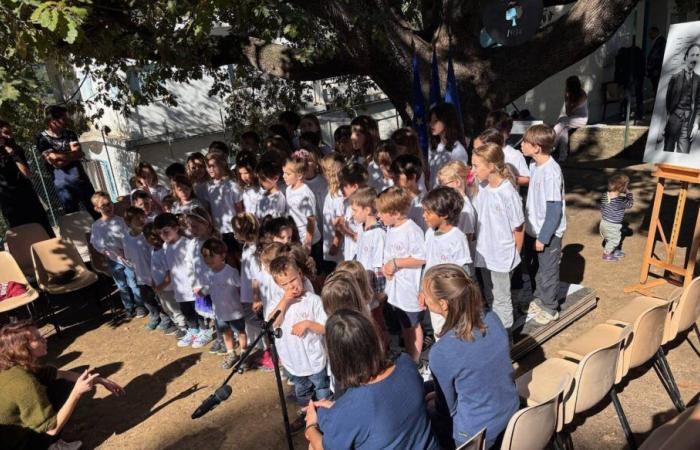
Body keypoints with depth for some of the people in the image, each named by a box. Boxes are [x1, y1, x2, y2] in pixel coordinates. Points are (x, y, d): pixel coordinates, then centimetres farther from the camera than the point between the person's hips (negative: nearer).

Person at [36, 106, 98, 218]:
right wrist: (72, 154, -5)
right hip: (63, 184, -4)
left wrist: (60, 156, -13)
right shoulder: (42, 139, -5)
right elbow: (54, 161, -14)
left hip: (81, 178, 4)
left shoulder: (70, 134, 10)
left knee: (97, 212, 7)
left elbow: (79, 153, -4)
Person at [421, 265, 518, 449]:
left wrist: (428, 405, 9)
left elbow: (447, 409, -13)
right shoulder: (492, 318, -13)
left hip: (478, 434, -6)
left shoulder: (441, 352, -30)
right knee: (433, 400, 24)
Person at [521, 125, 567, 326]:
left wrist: (543, 237, -19)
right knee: (534, 268, 20)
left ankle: (549, 309, 26)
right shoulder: (534, 165, 1)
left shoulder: (551, 172, -25)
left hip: (548, 233, -8)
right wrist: (529, 227, 15)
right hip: (533, 229, 8)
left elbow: (554, 210, -23)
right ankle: (539, 300, 39)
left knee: (547, 270, 8)